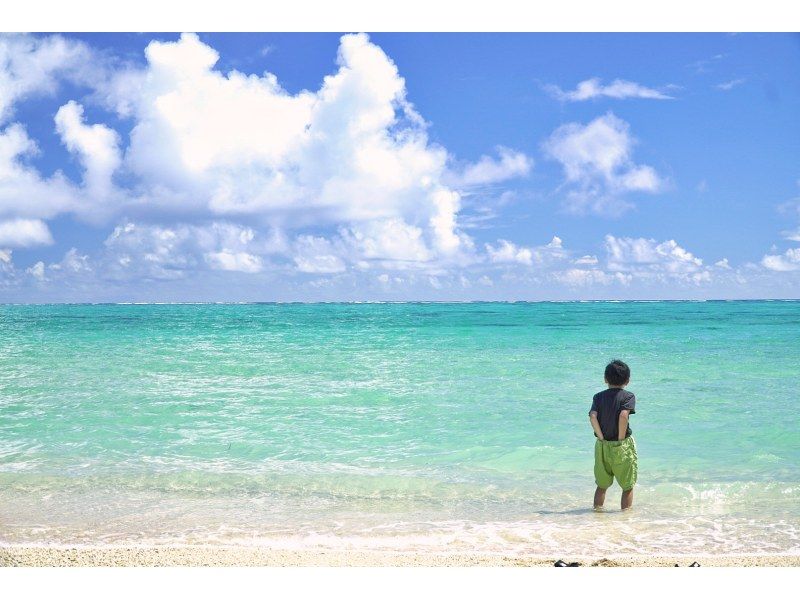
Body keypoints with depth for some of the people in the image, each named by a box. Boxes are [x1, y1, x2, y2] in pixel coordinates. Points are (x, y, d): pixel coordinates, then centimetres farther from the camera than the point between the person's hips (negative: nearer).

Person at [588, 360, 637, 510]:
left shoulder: (598, 397, 3)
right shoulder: (628, 396, -6)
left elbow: (593, 417, -12)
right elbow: (623, 415, -24)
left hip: (602, 446, 4)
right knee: (628, 486, 9)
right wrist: (621, 439, -15)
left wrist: (602, 437, -6)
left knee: (602, 485, 17)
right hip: (622, 447, -4)